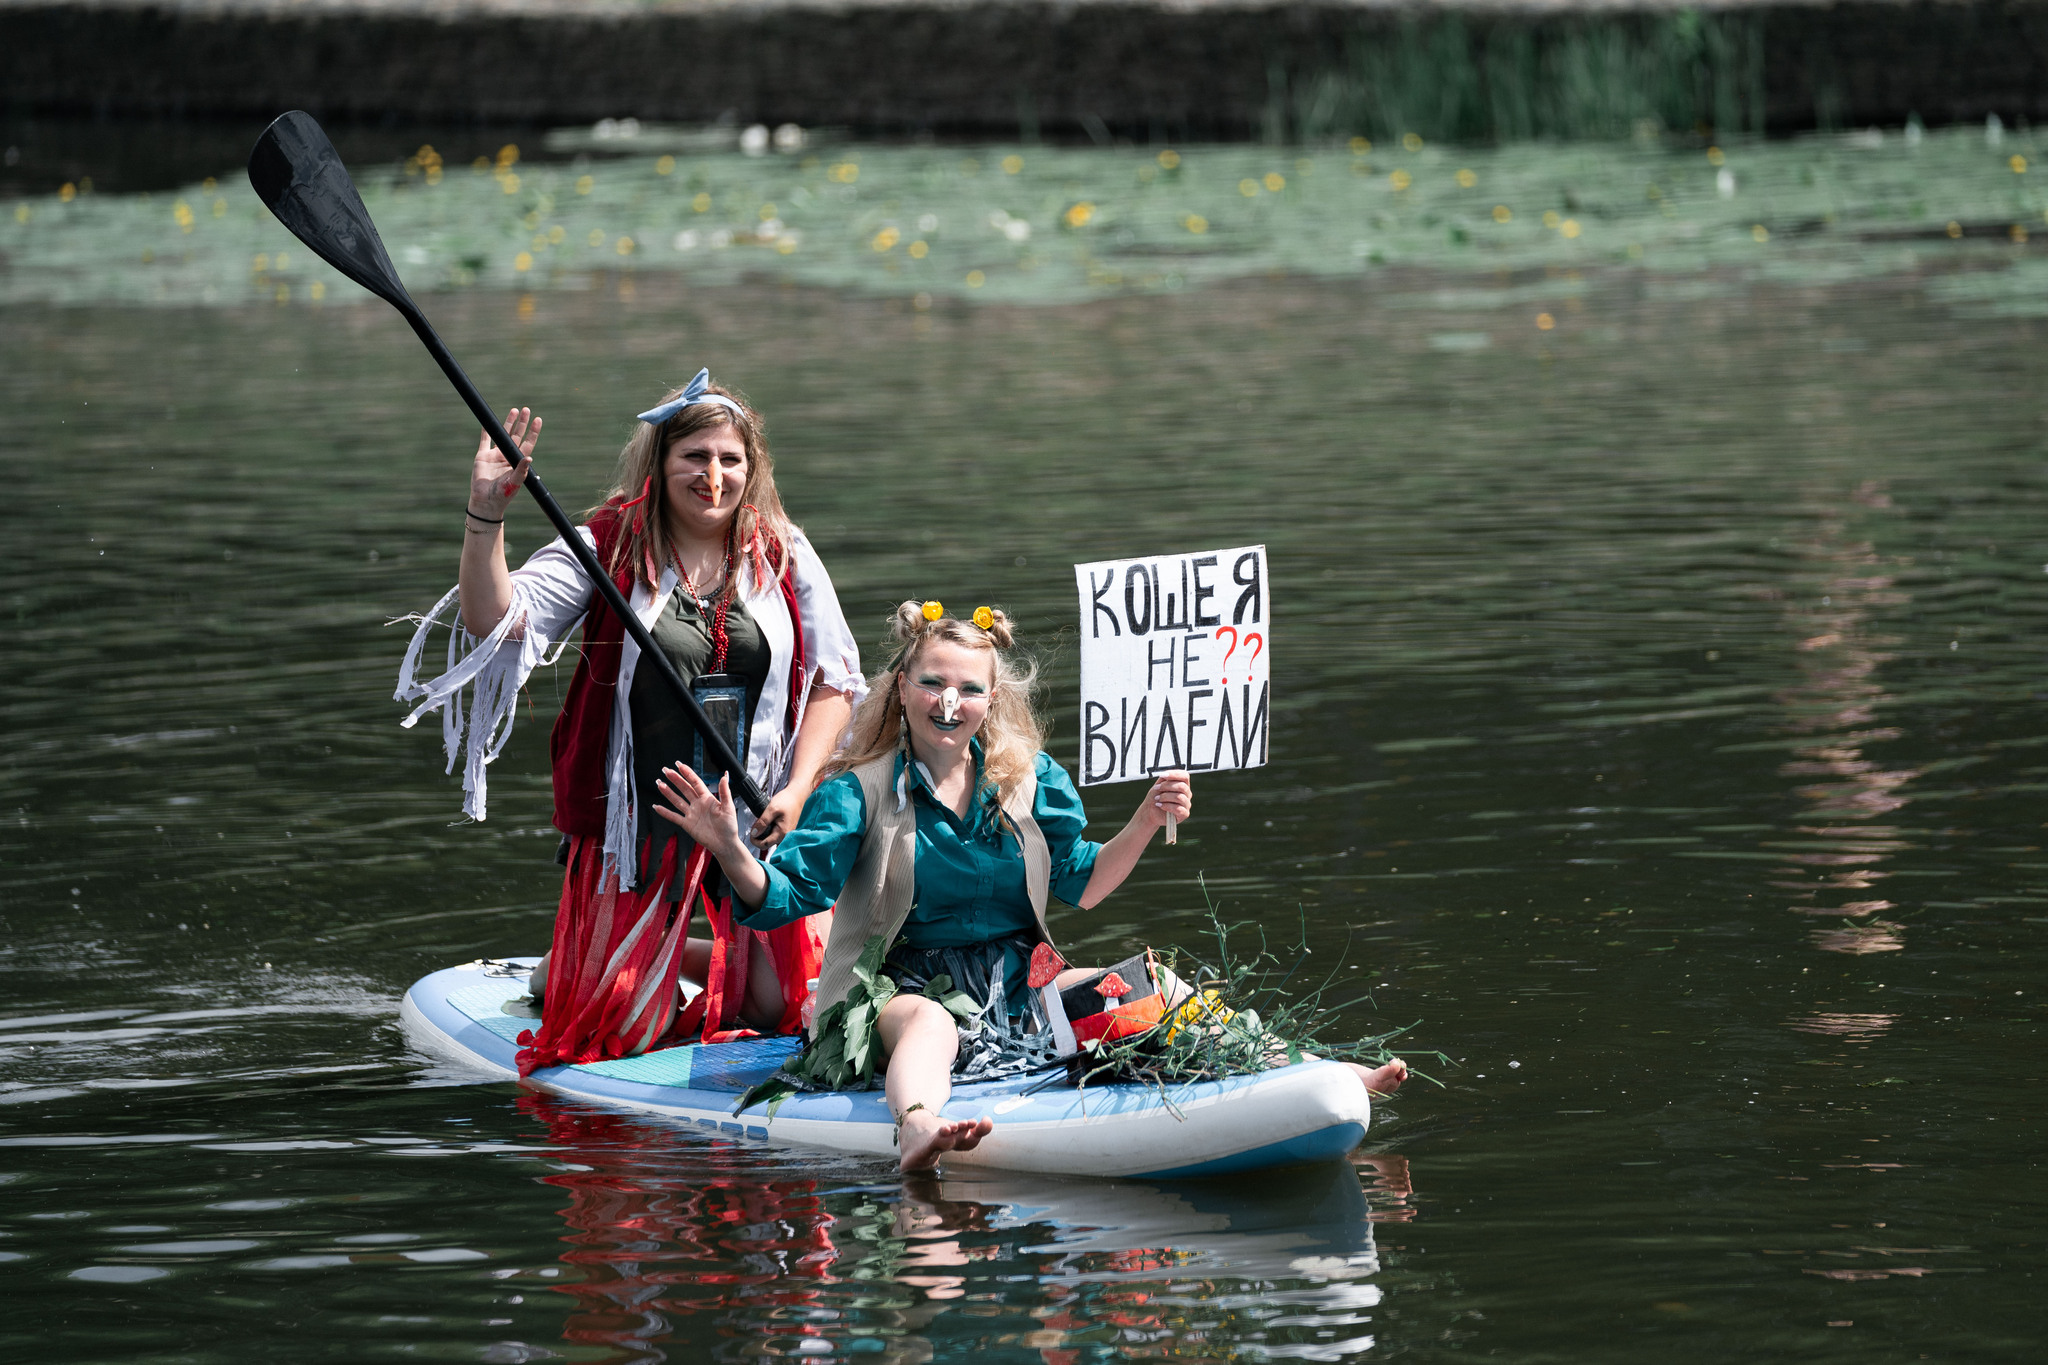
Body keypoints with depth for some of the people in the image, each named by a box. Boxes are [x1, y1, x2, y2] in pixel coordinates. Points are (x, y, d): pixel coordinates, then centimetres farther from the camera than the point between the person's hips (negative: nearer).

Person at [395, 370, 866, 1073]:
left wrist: (797, 790, -9)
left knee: (783, 1004, -1)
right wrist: (485, 514, -31)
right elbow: (496, 622, -17)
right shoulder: (608, 547, -5)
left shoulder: (784, 556, 2)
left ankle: (671, 953, 30)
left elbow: (836, 679, 4)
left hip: (755, 813, 2)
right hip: (639, 815, -2)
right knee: (628, 1029, -1)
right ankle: (574, 963, 35)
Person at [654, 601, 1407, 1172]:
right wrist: (732, 853, -32)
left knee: (1148, 987, -11)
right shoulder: (858, 793, -4)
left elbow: (1080, 885, 15)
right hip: (906, 992, -5)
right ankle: (916, 1131, -74)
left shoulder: (1030, 780, 8)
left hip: (1020, 988, 5)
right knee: (929, 1025, -39)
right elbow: (783, 896, -12)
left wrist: (1145, 823, 0)